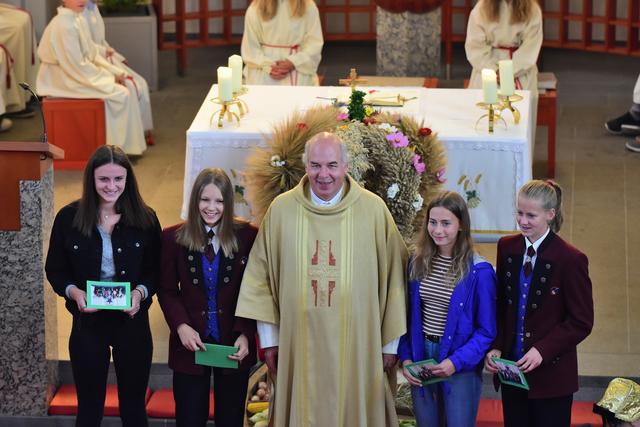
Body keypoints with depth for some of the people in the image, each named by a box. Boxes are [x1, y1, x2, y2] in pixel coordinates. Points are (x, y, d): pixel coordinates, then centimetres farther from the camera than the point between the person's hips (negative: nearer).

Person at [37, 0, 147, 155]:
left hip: (81, 72, 9)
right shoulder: (64, 25, -23)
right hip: (66, 80, -9)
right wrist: (108, 77, -14)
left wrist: (115, 72, 3)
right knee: (121, 94, -14)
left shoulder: (78, 20, 6)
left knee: (128, 87, 3)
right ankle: (120, 146, -1)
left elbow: (92, 55, 14)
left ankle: (129, 143, 6)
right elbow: (77, 66, -23)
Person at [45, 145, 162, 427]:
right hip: (87, 322, 0)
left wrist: (141, 292, -19)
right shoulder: (69, 218, -5)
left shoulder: (145, 219, -5)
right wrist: (74, 292, -17)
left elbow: (155, 270, 2)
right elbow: (54, 270, 2)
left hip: (133, 321, 0)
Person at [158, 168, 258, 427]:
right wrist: (181, 325, -12)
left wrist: (245, 333, -11)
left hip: (234, 345, 0)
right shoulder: (174, 238, 1)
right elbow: (167, 290, 4)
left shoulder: (247, 236, -2)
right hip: (191, 343, 0)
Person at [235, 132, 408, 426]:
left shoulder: (373, 210, -4)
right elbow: (261, 277, 7)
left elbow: (393, 278, 1)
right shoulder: (281, 210, 0)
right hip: (299, 345, 1)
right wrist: (268, 339, 6)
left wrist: (391, 343, 2)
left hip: (358, 346, -1)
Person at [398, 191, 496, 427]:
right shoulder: (418, 262, 2)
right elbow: (408, 317, 9)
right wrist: (405, 357, -1)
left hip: (461, 366, -4)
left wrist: (456, 362, -18)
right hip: (421, 358, 4)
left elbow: (486, 331, -9)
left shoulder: (479, 271, -12)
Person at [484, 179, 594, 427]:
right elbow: (501, 303, 10)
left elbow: (581, 322, -10)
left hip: (551, 373, -5)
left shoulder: (571, 259, -13)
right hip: (511, 368, 5)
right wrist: (495, 348, -3)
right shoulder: (507, 247, 3)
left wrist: (542, 350, -19)